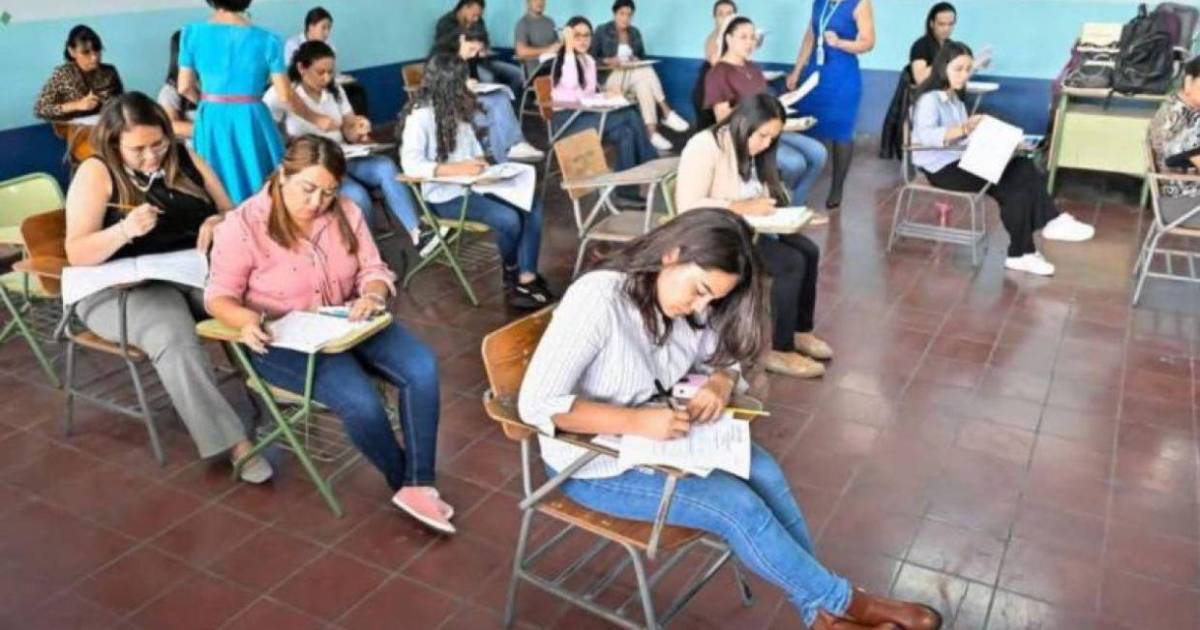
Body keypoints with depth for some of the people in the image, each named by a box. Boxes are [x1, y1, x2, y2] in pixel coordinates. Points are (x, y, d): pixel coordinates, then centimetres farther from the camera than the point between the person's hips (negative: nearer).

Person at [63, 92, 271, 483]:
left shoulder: (184, 158, 8)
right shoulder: (95, 173, -5)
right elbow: (76, 254, -11)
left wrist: (219, 223, -12)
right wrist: (124, 230, -30)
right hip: (123, 289, -4)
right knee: (175, 340, -36)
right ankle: (233, 442, -32)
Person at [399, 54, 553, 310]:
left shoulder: (458, 109, 9)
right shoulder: (420, 116, -15)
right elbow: (411, 164, -24)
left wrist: (481, 163, -1)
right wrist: (456, 169, -30)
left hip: (473, 184, 8)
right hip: (445, 195, -8)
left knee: (532, 206, -12)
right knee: (508, 219, -25)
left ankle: (526, 277, -12)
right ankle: (511, 269, 6)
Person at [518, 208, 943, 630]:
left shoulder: (687, 301, -7)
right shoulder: (596, 300, -28)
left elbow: (723, 358, 9)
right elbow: (536, 404, -29)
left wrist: (719, 387, -16)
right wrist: (637, 422, -35)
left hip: (659, 435, 7)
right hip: (595, 460, -6)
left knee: (763, 472, -15)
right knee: (736, 504, -17)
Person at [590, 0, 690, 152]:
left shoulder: (635, 33, 16)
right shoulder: (602, 31, 2)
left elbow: (643, 57, 19)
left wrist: (637, 60, -5)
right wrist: (608, 61, -20)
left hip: (633, 76, 5)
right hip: (610, 78, -5)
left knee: (644, 85, -34)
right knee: (647, 71, -32)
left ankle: (652, 133, -43)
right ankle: (666, 113, -32)